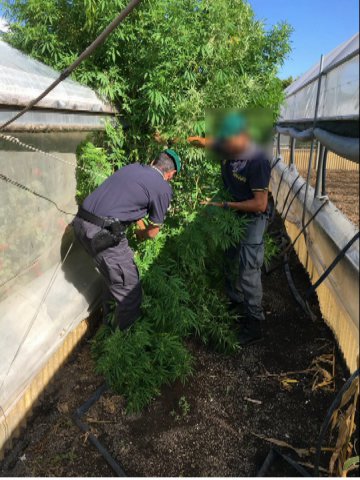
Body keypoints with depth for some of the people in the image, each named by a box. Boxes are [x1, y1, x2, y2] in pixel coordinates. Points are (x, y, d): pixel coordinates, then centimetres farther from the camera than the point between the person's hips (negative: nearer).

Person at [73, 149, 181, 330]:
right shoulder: (163, 188, -4)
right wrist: (141, 233, 28)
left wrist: (141, 227, 43)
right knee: (130, 292, 5)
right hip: (103, 234, -9)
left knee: (114, 279, 28)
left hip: (81, 222, 9)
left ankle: (109, 324, 45)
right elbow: (152, 233, 6)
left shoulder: (132, 167, 17)